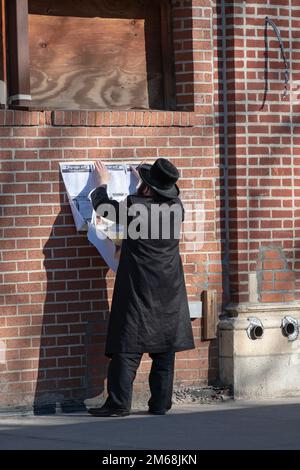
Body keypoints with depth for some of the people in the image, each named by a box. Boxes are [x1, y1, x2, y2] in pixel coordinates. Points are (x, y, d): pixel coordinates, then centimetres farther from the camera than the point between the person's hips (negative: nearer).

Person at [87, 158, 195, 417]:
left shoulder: (134, 207, -16)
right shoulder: (176, 207, -2)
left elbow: (101, 204, 1)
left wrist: (104, 182, 21)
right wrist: (145, 181, 39)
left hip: (139, 292, -5)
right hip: (170, 293, 5)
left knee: (128, 349, -2)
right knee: (165, 351, 8)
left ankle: (119, 403, -4)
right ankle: (161, 403, 9)